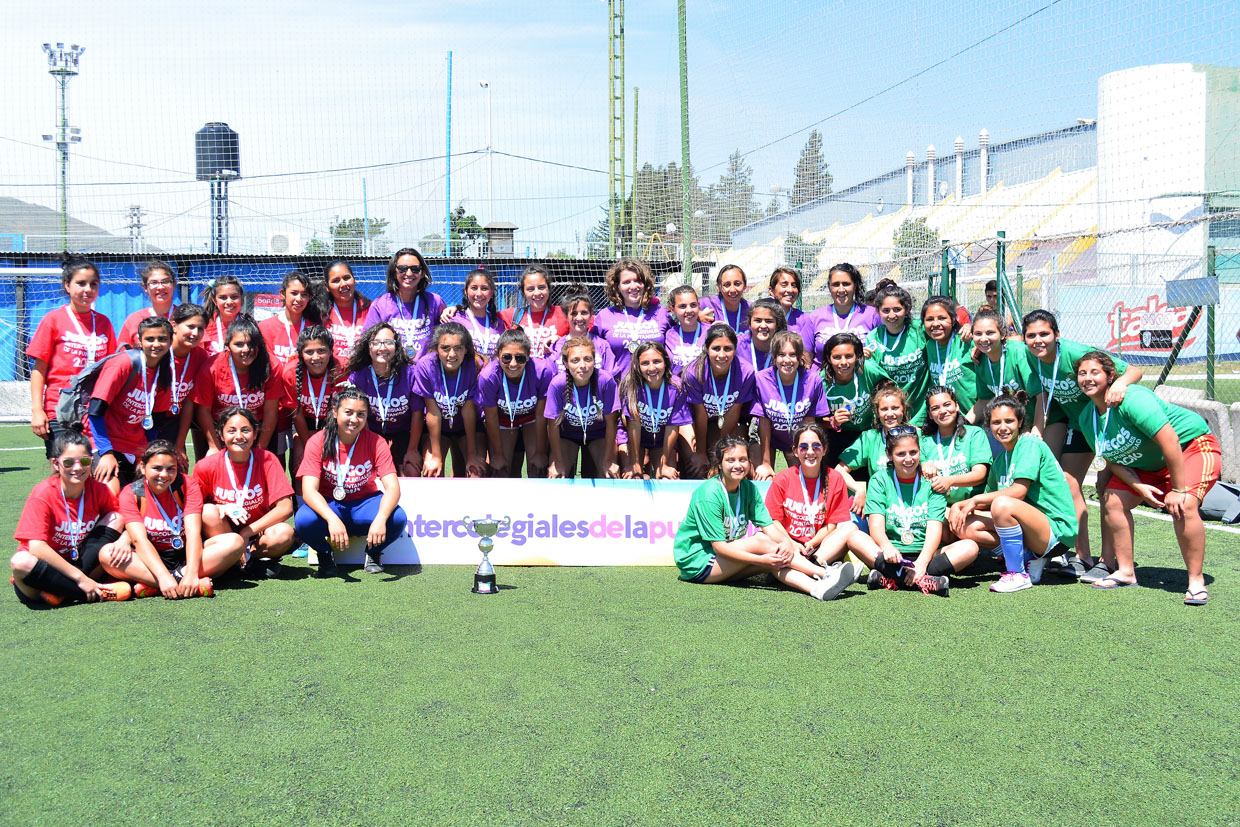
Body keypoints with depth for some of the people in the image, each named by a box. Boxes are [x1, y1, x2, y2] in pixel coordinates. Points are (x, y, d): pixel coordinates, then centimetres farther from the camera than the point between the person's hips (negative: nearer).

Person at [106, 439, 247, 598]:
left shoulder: (188, 485, -6)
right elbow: (140, 539, -20)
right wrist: (164, 577, -36)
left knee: (235, 542, -26)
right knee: (106, 554, -30)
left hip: (186, 556, 0)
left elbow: (193, 532, -18)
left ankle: (152, 585, -31)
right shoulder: (130, 494, -8)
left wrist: (191, 574, -35)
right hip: (151, 559, 0)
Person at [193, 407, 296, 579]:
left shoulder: (267, 460, -11)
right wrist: (222, 507, -21)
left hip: (257, 533, -1)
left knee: (284, 533, -32)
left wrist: (247, 533, -18)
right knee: (208, 512, -29)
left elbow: (285, 508, -15)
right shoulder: (206, 466, -9)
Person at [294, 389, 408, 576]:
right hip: (327, 505, 0)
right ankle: (325, 553, 2)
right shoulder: (317, 442, -14)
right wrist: (332, 519, -43)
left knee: (398, 518, -30)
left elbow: (392, 487, -21)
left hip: (364, 504, 1)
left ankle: (373, 552, 4)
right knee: (304, 520, -34)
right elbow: (309, 490, -24)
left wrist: (380, 519, -42)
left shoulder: (376, 443, -12)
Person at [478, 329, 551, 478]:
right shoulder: (488, 376, -34)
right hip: (503, 418, 0)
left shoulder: (542, 372, -34)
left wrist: (541, 453, -12)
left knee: (537, 468, -11)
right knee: (501, 470, -4)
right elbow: (491, 418, -18)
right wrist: (497, 454, -8)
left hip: (531, 416, 0)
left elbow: (541, 415, -20)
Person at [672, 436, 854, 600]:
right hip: (696, 562, -7)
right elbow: (719, 546, -23)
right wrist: (761, 560, -32)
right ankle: (823, 573, -31)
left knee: (776, 561, -22)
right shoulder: (709, 493, -20)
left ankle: (816, 587, -46)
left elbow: (768, 525, -6)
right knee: (760, 541, -26)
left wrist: (786, 541, -29)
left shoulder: (748, 488, 3)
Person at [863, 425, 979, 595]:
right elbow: (876, 525, -8)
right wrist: (887, 547, -32)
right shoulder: (879, 481, 5)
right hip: (893, 554, -2)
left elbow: (935, 528, -6)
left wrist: (922, 562, -25)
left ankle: (889, 578, -34)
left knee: (970, 547, -24)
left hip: (925, 553, 2)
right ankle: (923, 580, -39)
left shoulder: (931, 482, 6)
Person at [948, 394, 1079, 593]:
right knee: (966, 528, -5)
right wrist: (959, 505, 0)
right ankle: (1029, 559, 4)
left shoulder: (1030, 444, -10)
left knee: (1002, 504, -34)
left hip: (1057, 529, -8)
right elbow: (989, 499, 18)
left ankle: (1018, 575, -16)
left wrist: (975, 499, -12)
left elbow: (1019, 491, -19)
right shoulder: (1000, 459, 14)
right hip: (1031, 528, 8)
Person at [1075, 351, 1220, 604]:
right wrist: (1138, 486, -18)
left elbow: (1169, 441, -32)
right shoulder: (1087, 419, -4)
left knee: (1183, 506, -30)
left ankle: (1196, 582, -17)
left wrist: (1178, 489, -29)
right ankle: (1126, 572, 8)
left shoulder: (1131, 399, -30)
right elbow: (1113, 461, 0)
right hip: (1149, 464, 8)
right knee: (1112, 500, -3)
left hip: (1192, 445, -8)